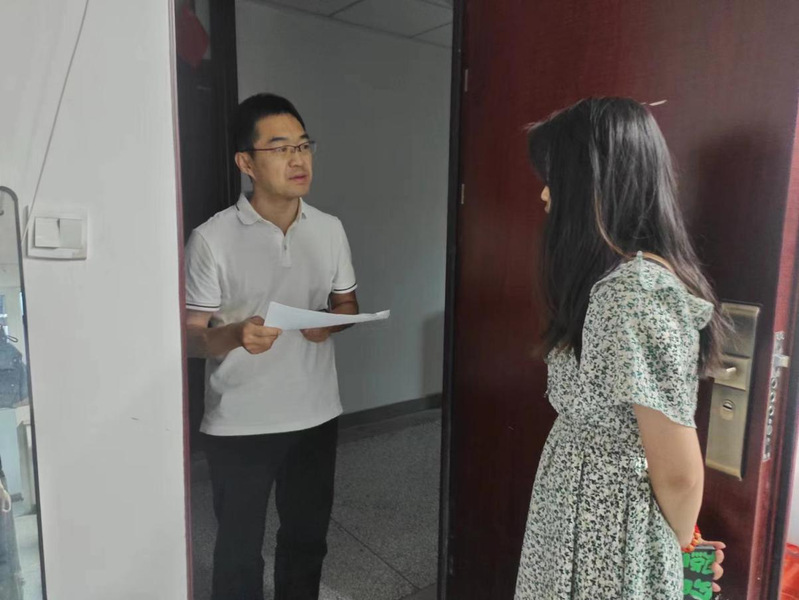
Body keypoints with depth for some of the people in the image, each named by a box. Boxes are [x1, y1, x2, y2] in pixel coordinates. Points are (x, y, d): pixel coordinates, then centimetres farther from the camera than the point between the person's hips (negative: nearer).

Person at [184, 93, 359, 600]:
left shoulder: (330, 230, 0)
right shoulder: (212, 239, -13)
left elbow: (348, 303, 9)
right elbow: (192, 336, -9)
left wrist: (331, 321, -14)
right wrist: (235, 335, -31)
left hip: (316, 415, 4)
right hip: (240, 424, -3)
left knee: (307, 538, 21)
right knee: (239, 548, 14)